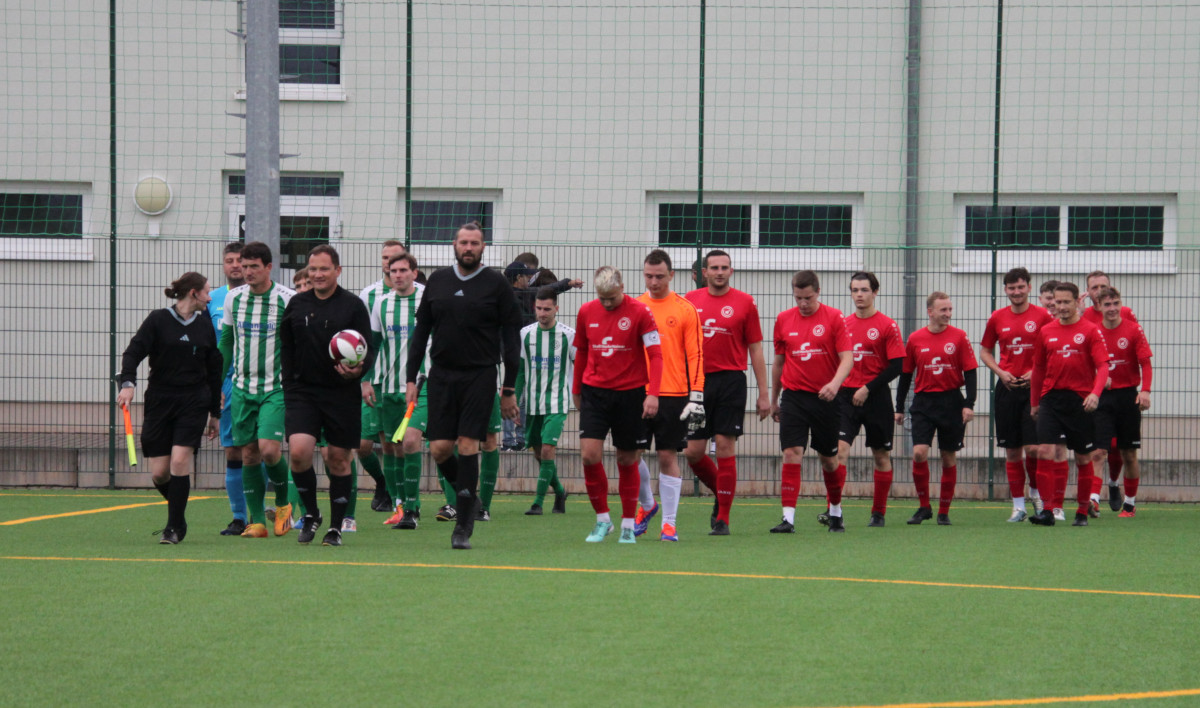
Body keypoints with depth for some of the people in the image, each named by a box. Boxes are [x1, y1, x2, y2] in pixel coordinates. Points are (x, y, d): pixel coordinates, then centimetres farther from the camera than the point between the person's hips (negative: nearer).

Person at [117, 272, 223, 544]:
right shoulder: (158, 320, -1)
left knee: (180, 460, -15)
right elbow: (134, 351, -7)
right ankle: (178, 513, 27)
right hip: (159, 401, -1)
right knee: (159, 473, -1)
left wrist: (214, 413, 17)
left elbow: (214, 372, 16)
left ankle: (174, 527, -5)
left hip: (193, 403, 1)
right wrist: (127, 382, -24)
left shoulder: (205, 327, 10)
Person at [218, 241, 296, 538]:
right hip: (242, 388, 4)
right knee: (249, 455, 2)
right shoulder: (233, 298, 5)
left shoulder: (288, 299, -7)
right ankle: (257, 521, 7)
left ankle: (283, 502, 10)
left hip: (277, 388, -4)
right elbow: (225, 343, 16)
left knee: (269, 449, -17)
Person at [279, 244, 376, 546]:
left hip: (341, 393, -2)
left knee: (338, 459, 4)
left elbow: (368, 349, -2)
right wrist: (289, 385, 9)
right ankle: (311, 514, 7)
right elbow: (286, 348, 15)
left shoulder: (353, 306, -2)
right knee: (299, 451, -15)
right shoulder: (297, 304, 8)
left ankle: (336, 526, 17)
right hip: (303, 391, 2)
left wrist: (358, 369, -23)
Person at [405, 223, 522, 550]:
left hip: (480, 376, -3)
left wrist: (509, 389, -3)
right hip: (441, 375, 3)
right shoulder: (437, 281, 10)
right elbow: (421, 331, 15)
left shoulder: (496, 284, 0)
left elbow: (511, 337, 1)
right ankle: (465, 496, 24)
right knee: (439, 449, -3)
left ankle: (463, 528, -5)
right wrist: (411, 378, 9)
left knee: (468, 446, -9)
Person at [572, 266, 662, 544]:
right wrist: (576, 390, 20)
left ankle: (628, 525, 16)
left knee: (627, 460, 5)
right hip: (594, 393, 3)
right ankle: (602, 519, 6)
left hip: (630, 393, -3)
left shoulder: (639, 312, -7)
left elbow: (655, 354, -9)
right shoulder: (586, 312, 4)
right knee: (589, 455, -9)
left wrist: (652, 394, -18)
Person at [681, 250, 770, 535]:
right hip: (697, 381, 3)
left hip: (730, 381, -3)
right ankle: (721, 493, 29)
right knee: (693, 452, 2)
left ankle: (723, 519, 1)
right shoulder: (691, 300, 8)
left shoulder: (744, 303, 1)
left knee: (725, 448, -6)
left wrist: (764, 394, 0)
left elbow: (755, 350, 3)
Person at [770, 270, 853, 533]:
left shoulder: (834, 318, -4)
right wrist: (773, 400, 18)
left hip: (825, 398, -1)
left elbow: (847, 358, -9)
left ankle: (835, 511, 30)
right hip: (793, 397, 2)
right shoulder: (783, 319, 6)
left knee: (829, 458, 9)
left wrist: (835, 383, -27)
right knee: (791, 454, -11)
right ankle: (788, 518, -14)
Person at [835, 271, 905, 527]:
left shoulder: (887, 326, -4)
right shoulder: (843, 324, 9)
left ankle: (879, 512, 20)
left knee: (881, 455, 8)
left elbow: (897, 365, -9)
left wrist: (868, 388, -14)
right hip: (846, 396, 2)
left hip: (876, 398, -2)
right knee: (840, 450, -12)